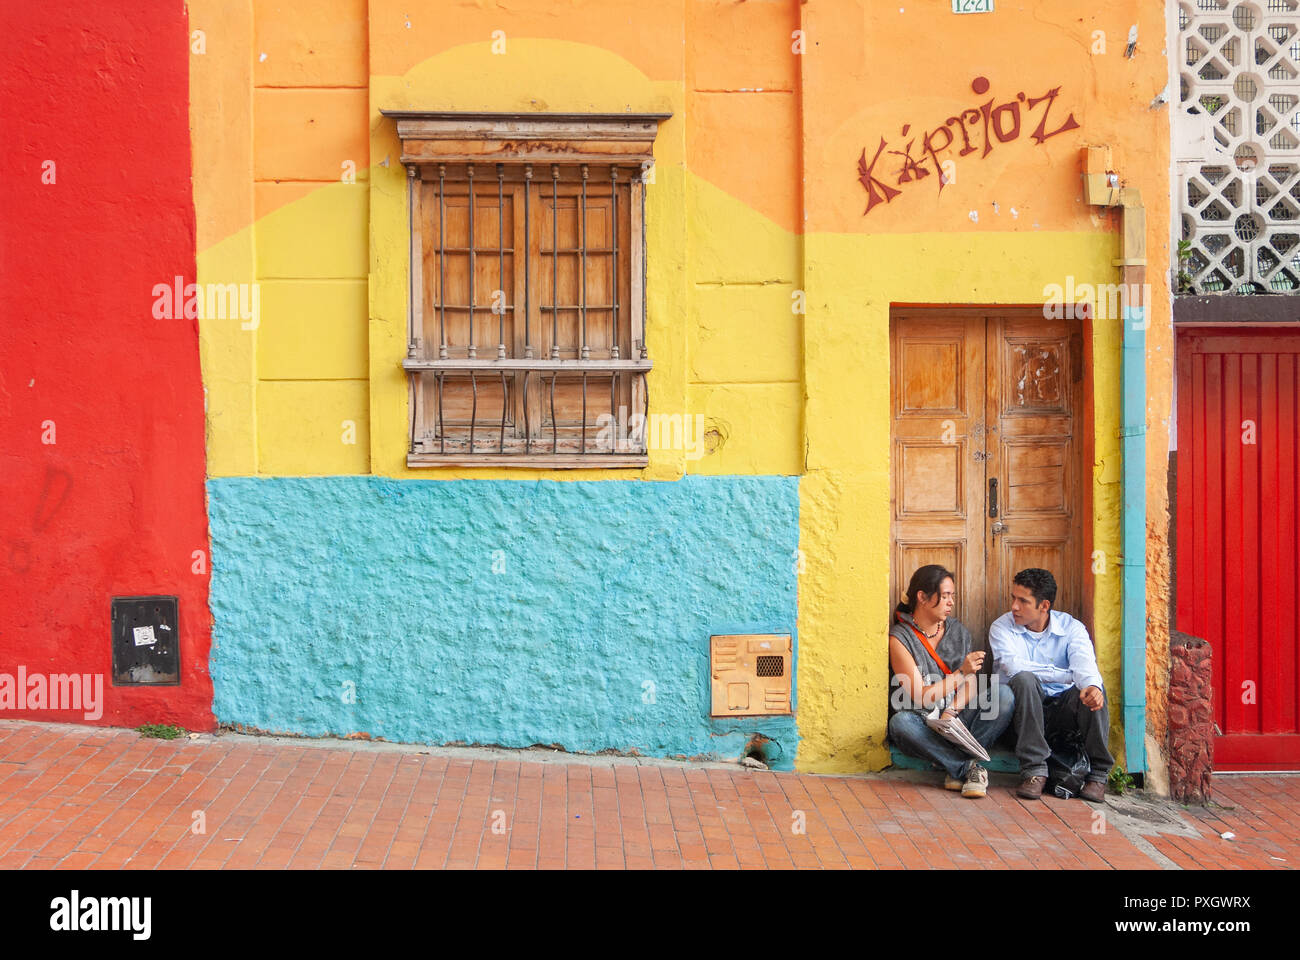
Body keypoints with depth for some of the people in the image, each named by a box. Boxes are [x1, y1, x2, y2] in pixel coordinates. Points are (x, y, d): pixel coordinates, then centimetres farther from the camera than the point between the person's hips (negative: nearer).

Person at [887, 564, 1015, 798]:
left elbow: (971, 685, 2)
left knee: (1003, 694, -20)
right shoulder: (900, 638, -6)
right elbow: (921, 698, -11)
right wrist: (961, 673, -20)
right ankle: (970, 768, -30)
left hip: (958, 719, 4)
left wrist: (951, 711, -18)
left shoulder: (958, 630, 10)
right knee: (900, 723, -37)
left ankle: (958, 767, -27)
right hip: (923, 724, -4)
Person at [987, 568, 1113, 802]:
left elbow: (1084, 662, -21)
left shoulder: (1071, 627, 0)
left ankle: (1098, 774, -18)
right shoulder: (1002, 627, -3)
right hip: (1025, 711, -1)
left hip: (1065, 709, 1)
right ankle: (1035, 771, -30)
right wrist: (1066, 675, -21)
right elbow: (1012, 666, -22)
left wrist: (1092, 685, -45)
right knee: (1024, 679, -31)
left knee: (1092, 688, -28)